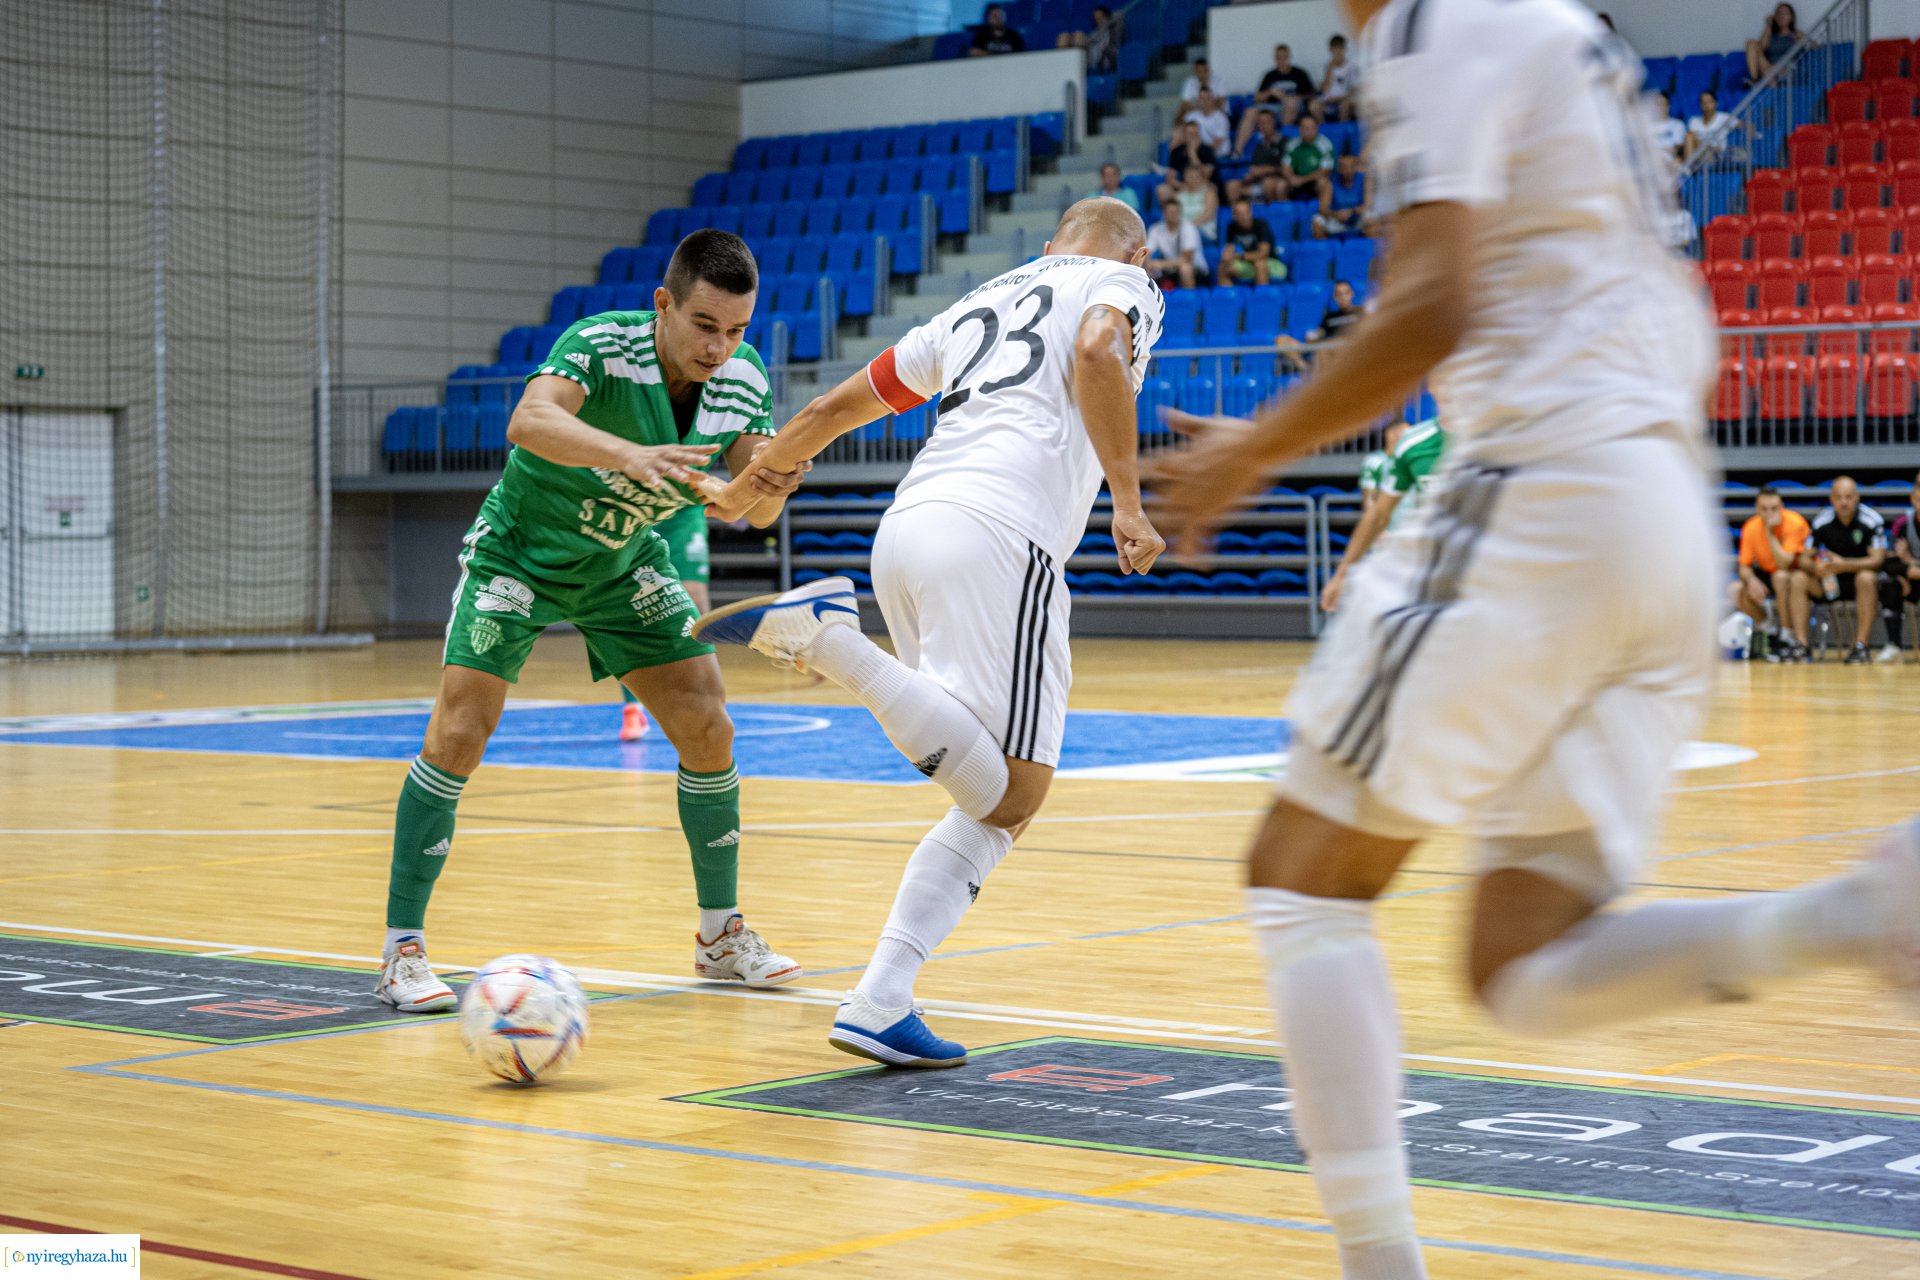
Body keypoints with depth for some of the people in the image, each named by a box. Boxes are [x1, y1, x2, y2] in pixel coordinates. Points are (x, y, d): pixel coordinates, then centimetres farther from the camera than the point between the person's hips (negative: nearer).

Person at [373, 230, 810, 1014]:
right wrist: (629, 454, -65)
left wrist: (766, 489, -38)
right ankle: (402, 953, -5)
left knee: (708, 730, -3)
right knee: (460, 732, -16)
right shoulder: (602, 344, -30)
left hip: (624, 565, 5)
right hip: (518, 553, -5)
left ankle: (721, 935, 14)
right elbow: (528, 422, -48)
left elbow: (750, 505, -14)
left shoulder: (743, 377, -13)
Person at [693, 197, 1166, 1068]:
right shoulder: (1124, 284, 16)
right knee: (1005, 795, -12)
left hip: (906, 526, 7)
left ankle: (882, 1002, 0)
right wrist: (1128, 500, -9)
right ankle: (825, 636, -25)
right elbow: (1098, 351, -10)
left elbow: (834, 409, 37)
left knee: (996, 790, 11)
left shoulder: (982, 301, 33)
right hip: (999, 534, -7)